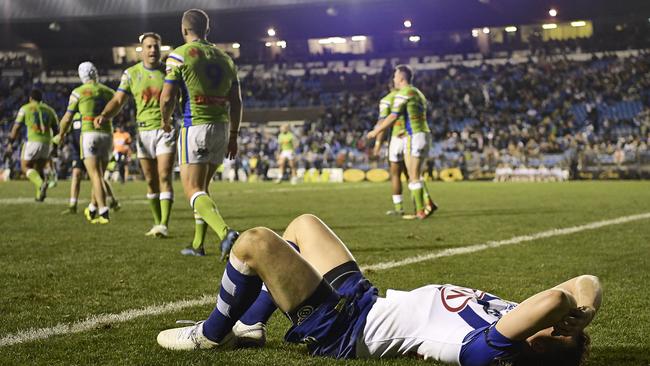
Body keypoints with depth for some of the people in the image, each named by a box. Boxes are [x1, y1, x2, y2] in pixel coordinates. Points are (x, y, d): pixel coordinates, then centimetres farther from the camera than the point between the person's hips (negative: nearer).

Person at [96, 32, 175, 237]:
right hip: (143, 131, 3)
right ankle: (157, 222, 21)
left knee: (164, 178, -13)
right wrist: (104, 115, -18)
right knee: (151, 181, 8)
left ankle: (164, 225, -15)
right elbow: (118, 101, 0)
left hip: (166, 130, -3)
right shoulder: (131, 73, 5)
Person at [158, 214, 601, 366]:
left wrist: (566, 302, -29)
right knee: (302, 224, 19)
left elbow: (555, 299, -48)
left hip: (340, 328, -9)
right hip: (364, 299, 9)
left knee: (254, 241, -12)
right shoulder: (509, 312, -10)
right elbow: (587, 284, -4)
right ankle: (248, 325, 28)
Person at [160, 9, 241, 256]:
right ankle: (198, 245, 21)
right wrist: (233, 136, 18)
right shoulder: (225, 59, 13)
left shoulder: (179, 55, -5)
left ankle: (225, 233, -29)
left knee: (193, 191, -7)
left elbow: (167, 98, -8)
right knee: (202, 187, 19)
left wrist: (166, 120, 13)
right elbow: (236, 101, 11)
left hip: (195, 126, -6)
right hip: (221, 126, 6)